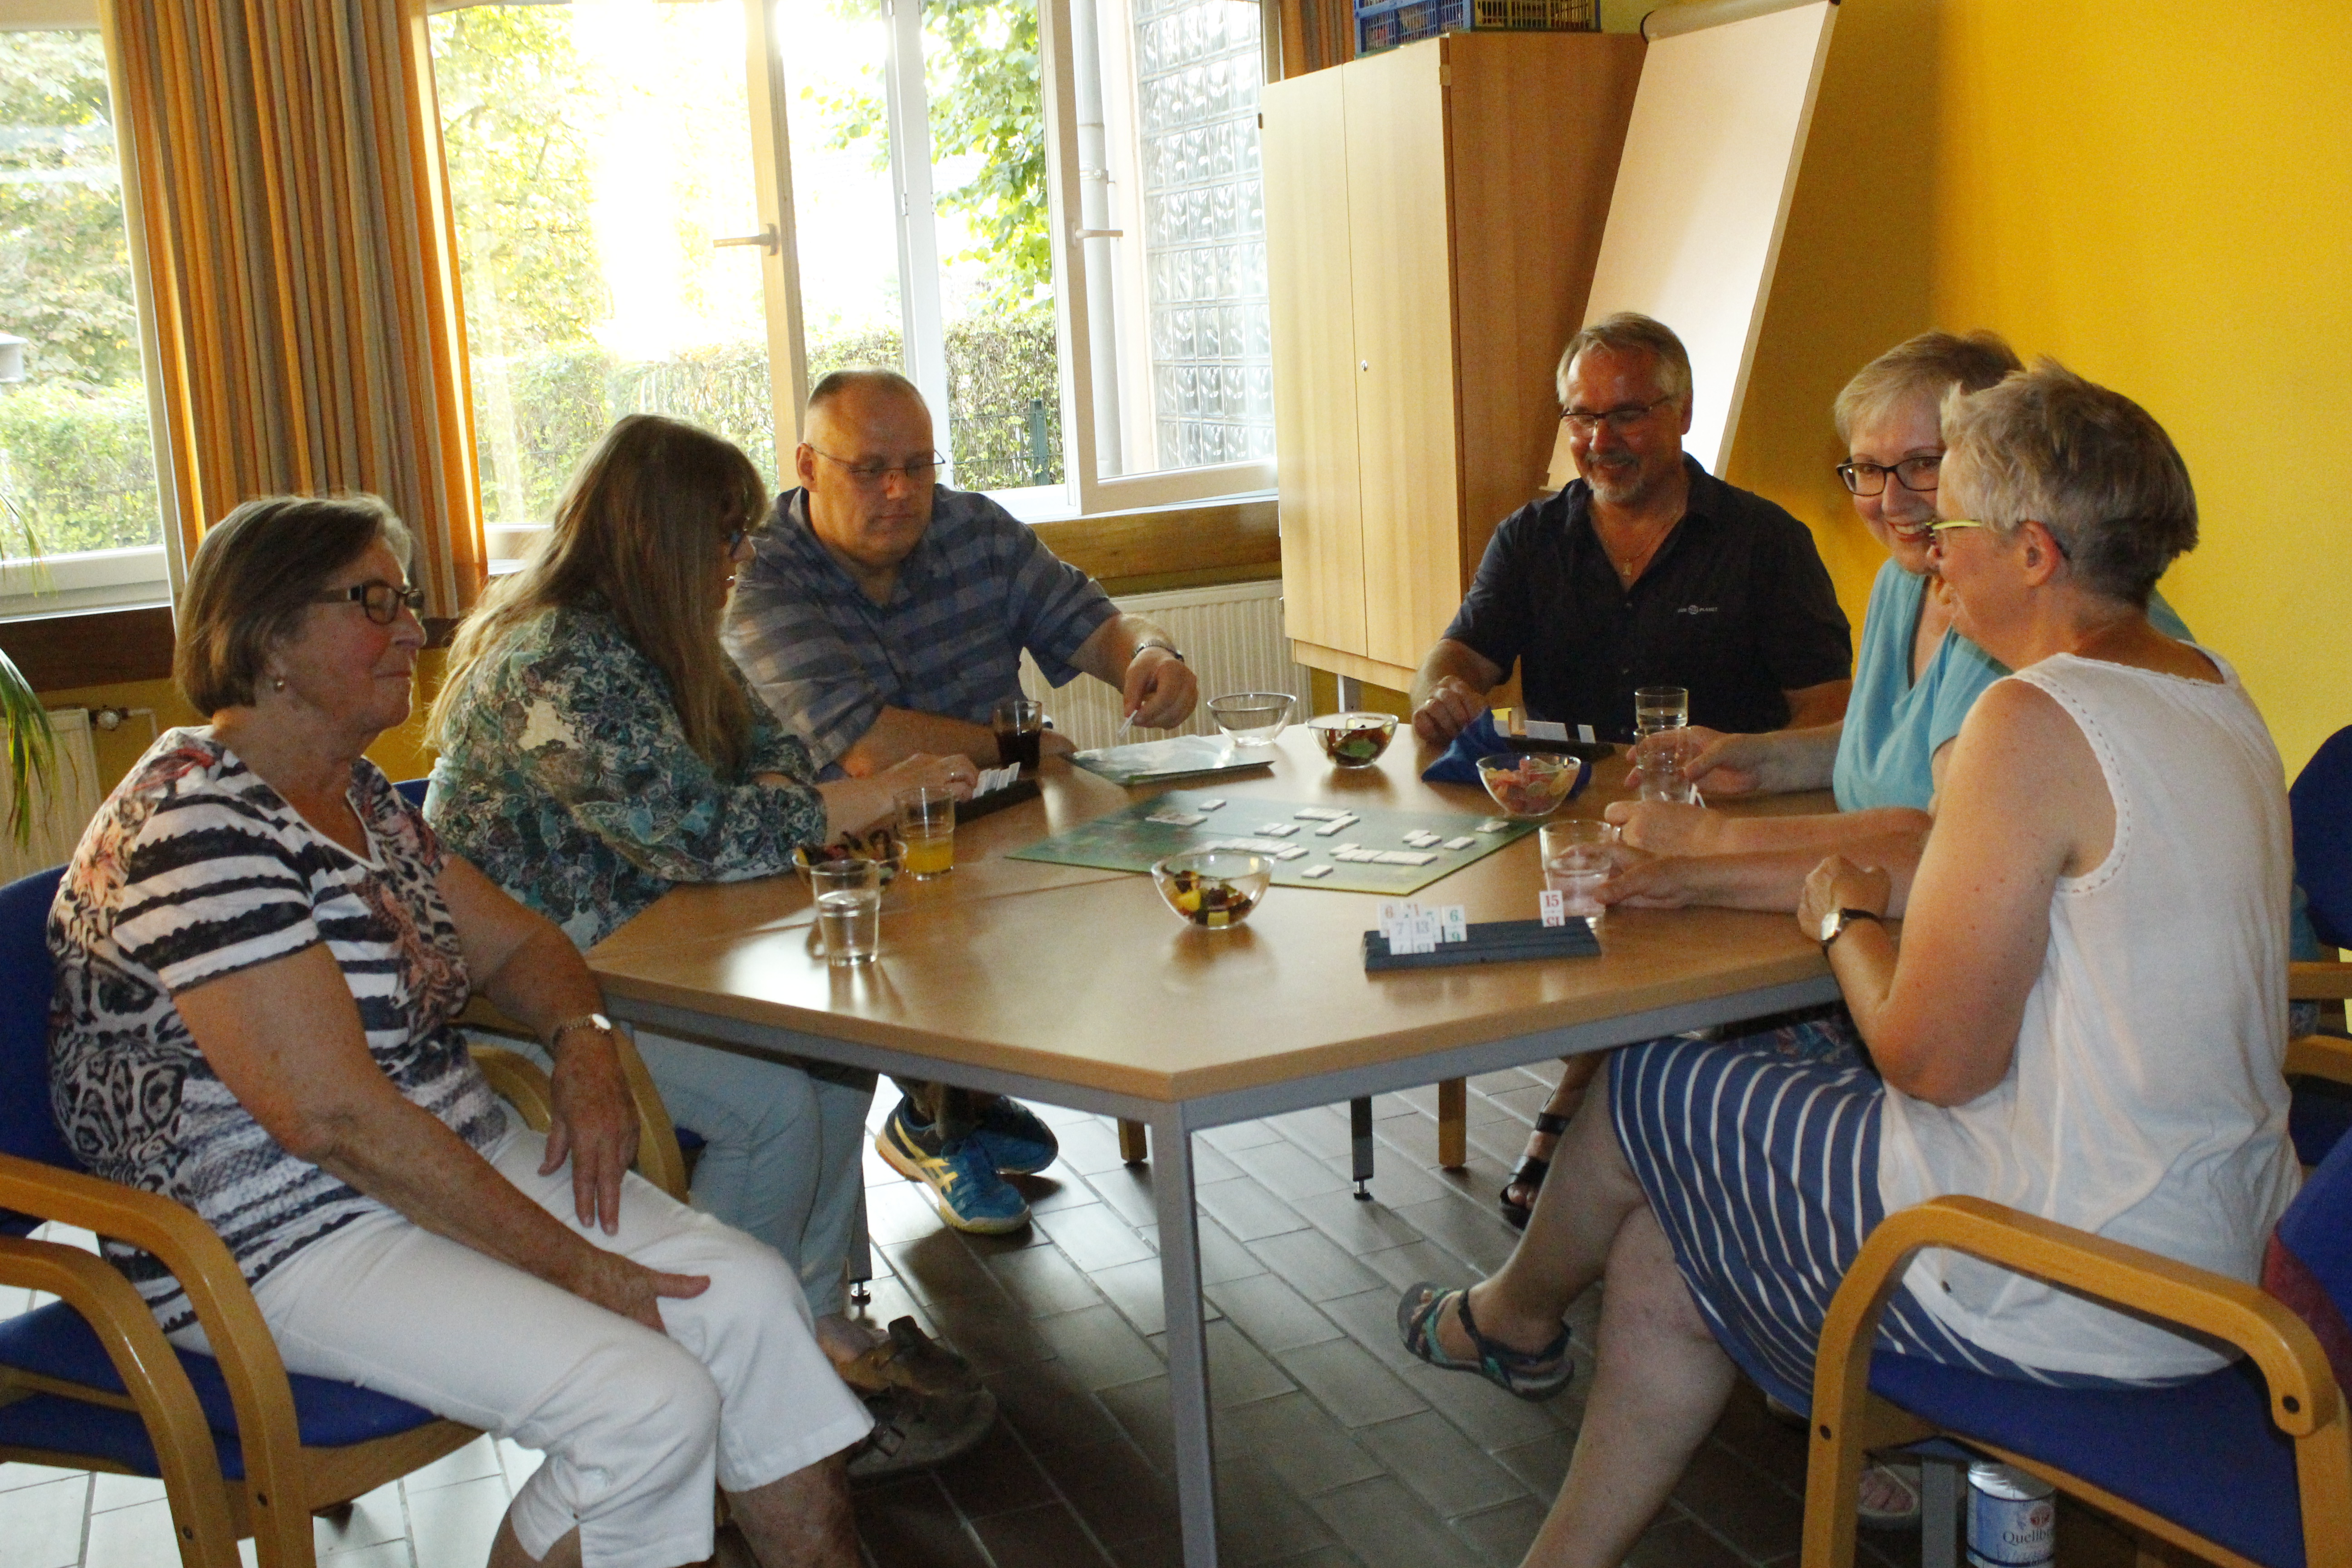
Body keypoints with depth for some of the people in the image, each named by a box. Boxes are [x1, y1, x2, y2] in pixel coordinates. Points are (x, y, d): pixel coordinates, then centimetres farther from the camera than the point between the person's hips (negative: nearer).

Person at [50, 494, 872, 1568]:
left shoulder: (358, 794, 10)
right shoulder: (196, 826, -20)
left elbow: (511, 942, 19)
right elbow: (334, 1116, -25)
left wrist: (583, 1041, -5)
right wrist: (573, 1265, -21)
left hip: (456, 1157, 9)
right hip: (279, 1247, -9)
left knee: (748, 1291, -7)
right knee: (652, 1404, -23)